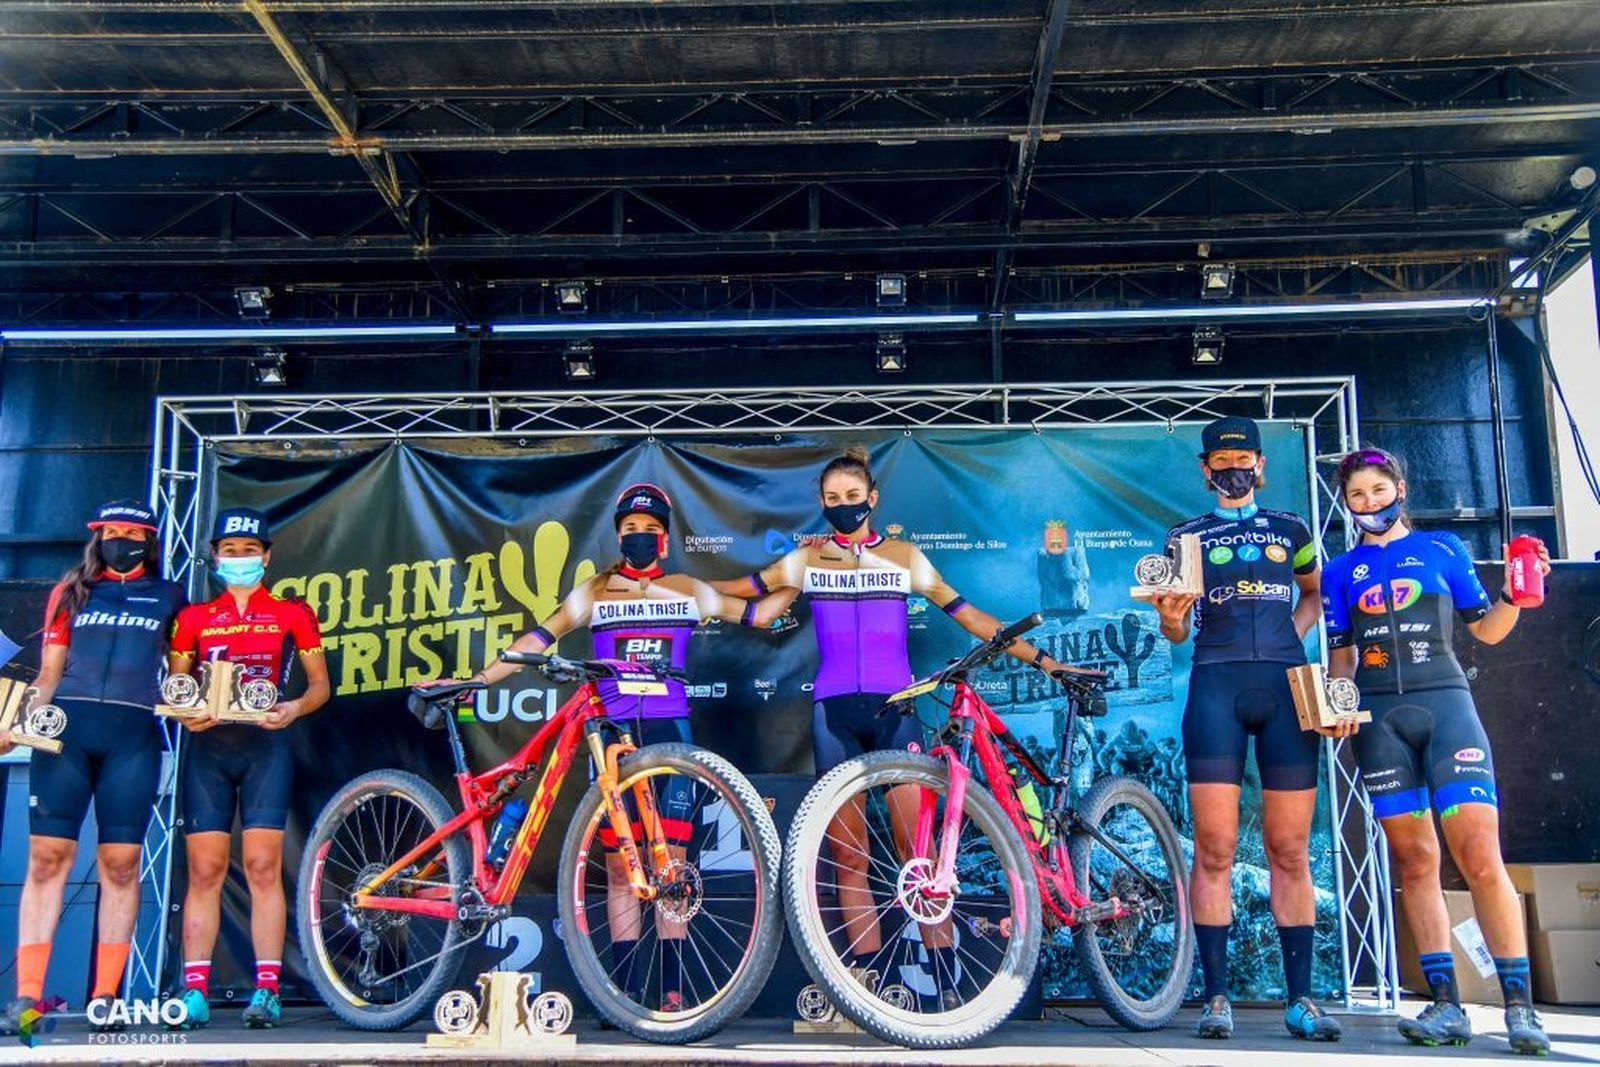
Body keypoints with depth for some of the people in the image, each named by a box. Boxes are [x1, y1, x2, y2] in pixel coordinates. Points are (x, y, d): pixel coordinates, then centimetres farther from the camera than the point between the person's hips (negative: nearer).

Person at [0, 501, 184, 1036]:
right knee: (46, 857, -5)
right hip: (66, 728, 1)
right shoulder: (71, 591, 16)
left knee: (120, 864, -2)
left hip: (133, 736, -1)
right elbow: (48, 673, 14)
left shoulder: (169, 596, 15)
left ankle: (104, 998, 3)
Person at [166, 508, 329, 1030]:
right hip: (207, 746, 2)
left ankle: (266, 989, -5)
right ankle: (194, 990, 3)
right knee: (204, 871, -1)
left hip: (265, 745, -2)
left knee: (264, 867, -7)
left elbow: (320, 685, 9)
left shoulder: (292, 614, 10)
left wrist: (294, 708, -12)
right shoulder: (193, 618, 15)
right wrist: (185, 713, -8)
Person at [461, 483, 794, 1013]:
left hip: (670, 731, 0)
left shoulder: (689, 591, 12)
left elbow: (759, 613, 15)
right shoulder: (595, 592, 10)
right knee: (620, 869, 2)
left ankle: (673, 988, 2)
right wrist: (474, 681, -2)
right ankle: (627, 990, 7)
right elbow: (538, 640, 5)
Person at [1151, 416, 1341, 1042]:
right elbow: (1177, 632, 8)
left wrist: (1290, 637, 13)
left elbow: (1315, 593, 32)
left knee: (1290, 850, 2)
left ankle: (1299, 998, 8)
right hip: (1216, 686, -1)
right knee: (1214, 848, -7)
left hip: (1286, 686, 2)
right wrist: (1169, 614, -15)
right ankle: (1216, 996, -2)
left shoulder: (1290, 531, 18)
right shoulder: (1186, 537, 13)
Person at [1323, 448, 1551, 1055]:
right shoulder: (1342, 572, 16)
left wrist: (1515, 594, -5)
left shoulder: (1442, 548, 12)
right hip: (1378, 716, 2)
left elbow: (1486, 630, 13)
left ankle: (1519, 1007, -6)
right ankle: (1447, 1006, 4)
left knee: (1481, 857, -13)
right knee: (1414, 862, 0)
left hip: (1445, 704, -2)